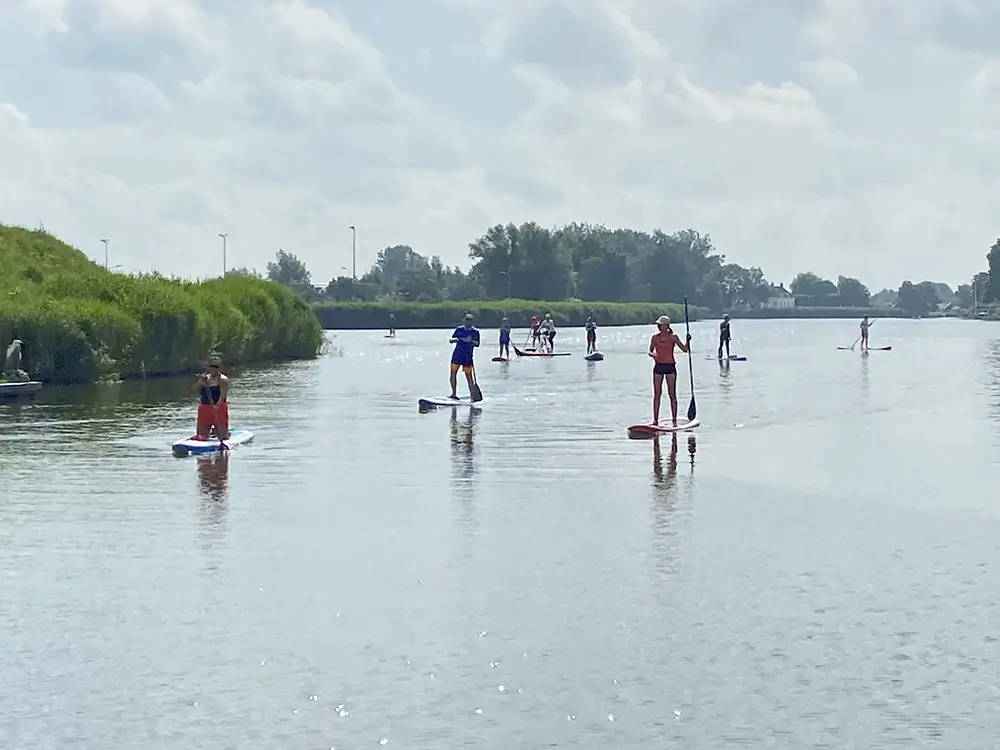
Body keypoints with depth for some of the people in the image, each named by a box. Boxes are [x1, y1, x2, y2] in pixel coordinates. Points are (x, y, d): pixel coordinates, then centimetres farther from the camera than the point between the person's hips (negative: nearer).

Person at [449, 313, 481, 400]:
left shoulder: (475, 332, 1)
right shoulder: (459, 329, 7)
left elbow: (477, 344, -2)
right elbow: (451, 340, 10)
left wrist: (471, 341, -21)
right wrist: (454, 339, -13)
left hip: (467, 357, -3)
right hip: (456, 355, 3)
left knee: (469, 376, -4)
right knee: (453, 373, 0)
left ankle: (473, 395, 0)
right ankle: (454, 394, 10)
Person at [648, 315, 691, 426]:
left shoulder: (673, 337, -2)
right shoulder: (655, 337, 6)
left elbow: (685, 349, -2)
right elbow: (650, 351, 11)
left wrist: (688, 340, -18)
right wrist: (652, 354, -11)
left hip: (670, 366, -3)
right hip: (658, 366, 3)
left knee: (672, 395, -1)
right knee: (657, 394, 3)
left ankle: (674, 420, 3)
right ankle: (655, 420, 7)